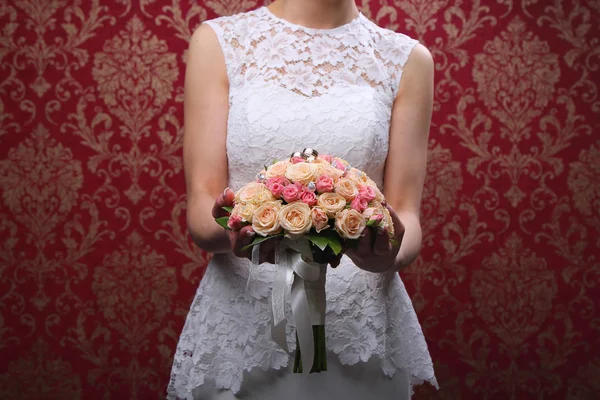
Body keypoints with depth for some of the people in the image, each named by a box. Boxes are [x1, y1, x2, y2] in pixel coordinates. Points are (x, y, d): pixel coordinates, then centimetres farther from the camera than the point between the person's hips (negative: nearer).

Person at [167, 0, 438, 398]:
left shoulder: (408, 59, 2)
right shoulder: (218, 42, 0)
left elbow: (407, 218, -2)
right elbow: (200, 209, -5)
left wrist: (387, 255, -24)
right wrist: (231, 230, -27)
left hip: (361, 329, 1)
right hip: (241, 320, -1)